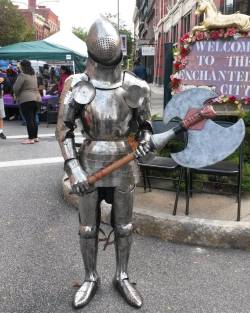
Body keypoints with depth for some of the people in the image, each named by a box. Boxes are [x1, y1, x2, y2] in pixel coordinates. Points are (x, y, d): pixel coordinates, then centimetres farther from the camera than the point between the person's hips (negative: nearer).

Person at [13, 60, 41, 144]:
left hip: (26, 99, -8)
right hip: (36, 98, 8)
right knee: (33, 119, 14)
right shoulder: (33, 75, 16)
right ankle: (35, 137, 19)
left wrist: (17, 95, 8)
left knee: (29, 119, -5)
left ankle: (31, 138, -4)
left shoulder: (22, 75, -9)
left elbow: (16, 88, -11)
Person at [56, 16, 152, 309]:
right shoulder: (76, 85, -8)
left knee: (123, 226, 13)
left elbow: (144, 123, 8)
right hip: (90, 163, -1)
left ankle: (122, 277, 34)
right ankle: (90, 278, 33)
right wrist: (73, 167, -13)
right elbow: (64, 128, -5)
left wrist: (144, 141, -15)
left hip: (124, 164, 1)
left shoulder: (135, 87, -4)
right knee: (88, 227, 11)